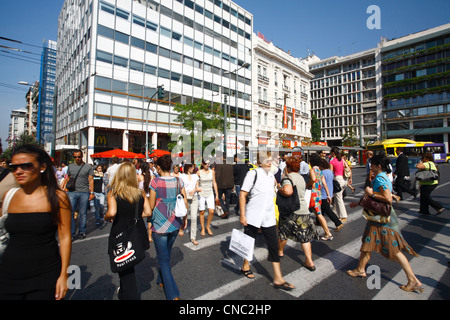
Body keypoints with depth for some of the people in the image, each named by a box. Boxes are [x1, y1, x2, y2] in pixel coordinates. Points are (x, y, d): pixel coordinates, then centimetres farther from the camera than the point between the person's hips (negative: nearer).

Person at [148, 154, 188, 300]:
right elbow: (185, 202, 2)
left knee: (163, 258, 6)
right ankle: (161, 280, 45)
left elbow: (151, 206, -9)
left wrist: (149, 221, 9)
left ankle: (173, 294, 4)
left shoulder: (155, 182, -14)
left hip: (160, 224, -5)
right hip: (175, 223, 5)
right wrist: (184, 218, 15)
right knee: (167, 254, 25)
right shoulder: (179, 181, -3)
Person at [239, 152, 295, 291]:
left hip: (268, 217, 5)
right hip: (253, 216, -5)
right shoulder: (253, 174, -12)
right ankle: (245, 267, 38)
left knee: (274, 245, 5)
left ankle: (278, 279, 15)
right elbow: (242, 195, -12)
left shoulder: (271, 176, 7)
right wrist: (242, 215, -15)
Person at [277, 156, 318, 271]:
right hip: (303, 210, 7)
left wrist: (279, 189, -15)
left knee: (283, 233, 16)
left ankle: (280, 252, 36)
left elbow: (288, 191, -35)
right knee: (305, 237, 12)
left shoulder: (288, 177, -16)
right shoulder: (301, 178, 10)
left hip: (290, 211, -6)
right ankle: (309, 262, 12)